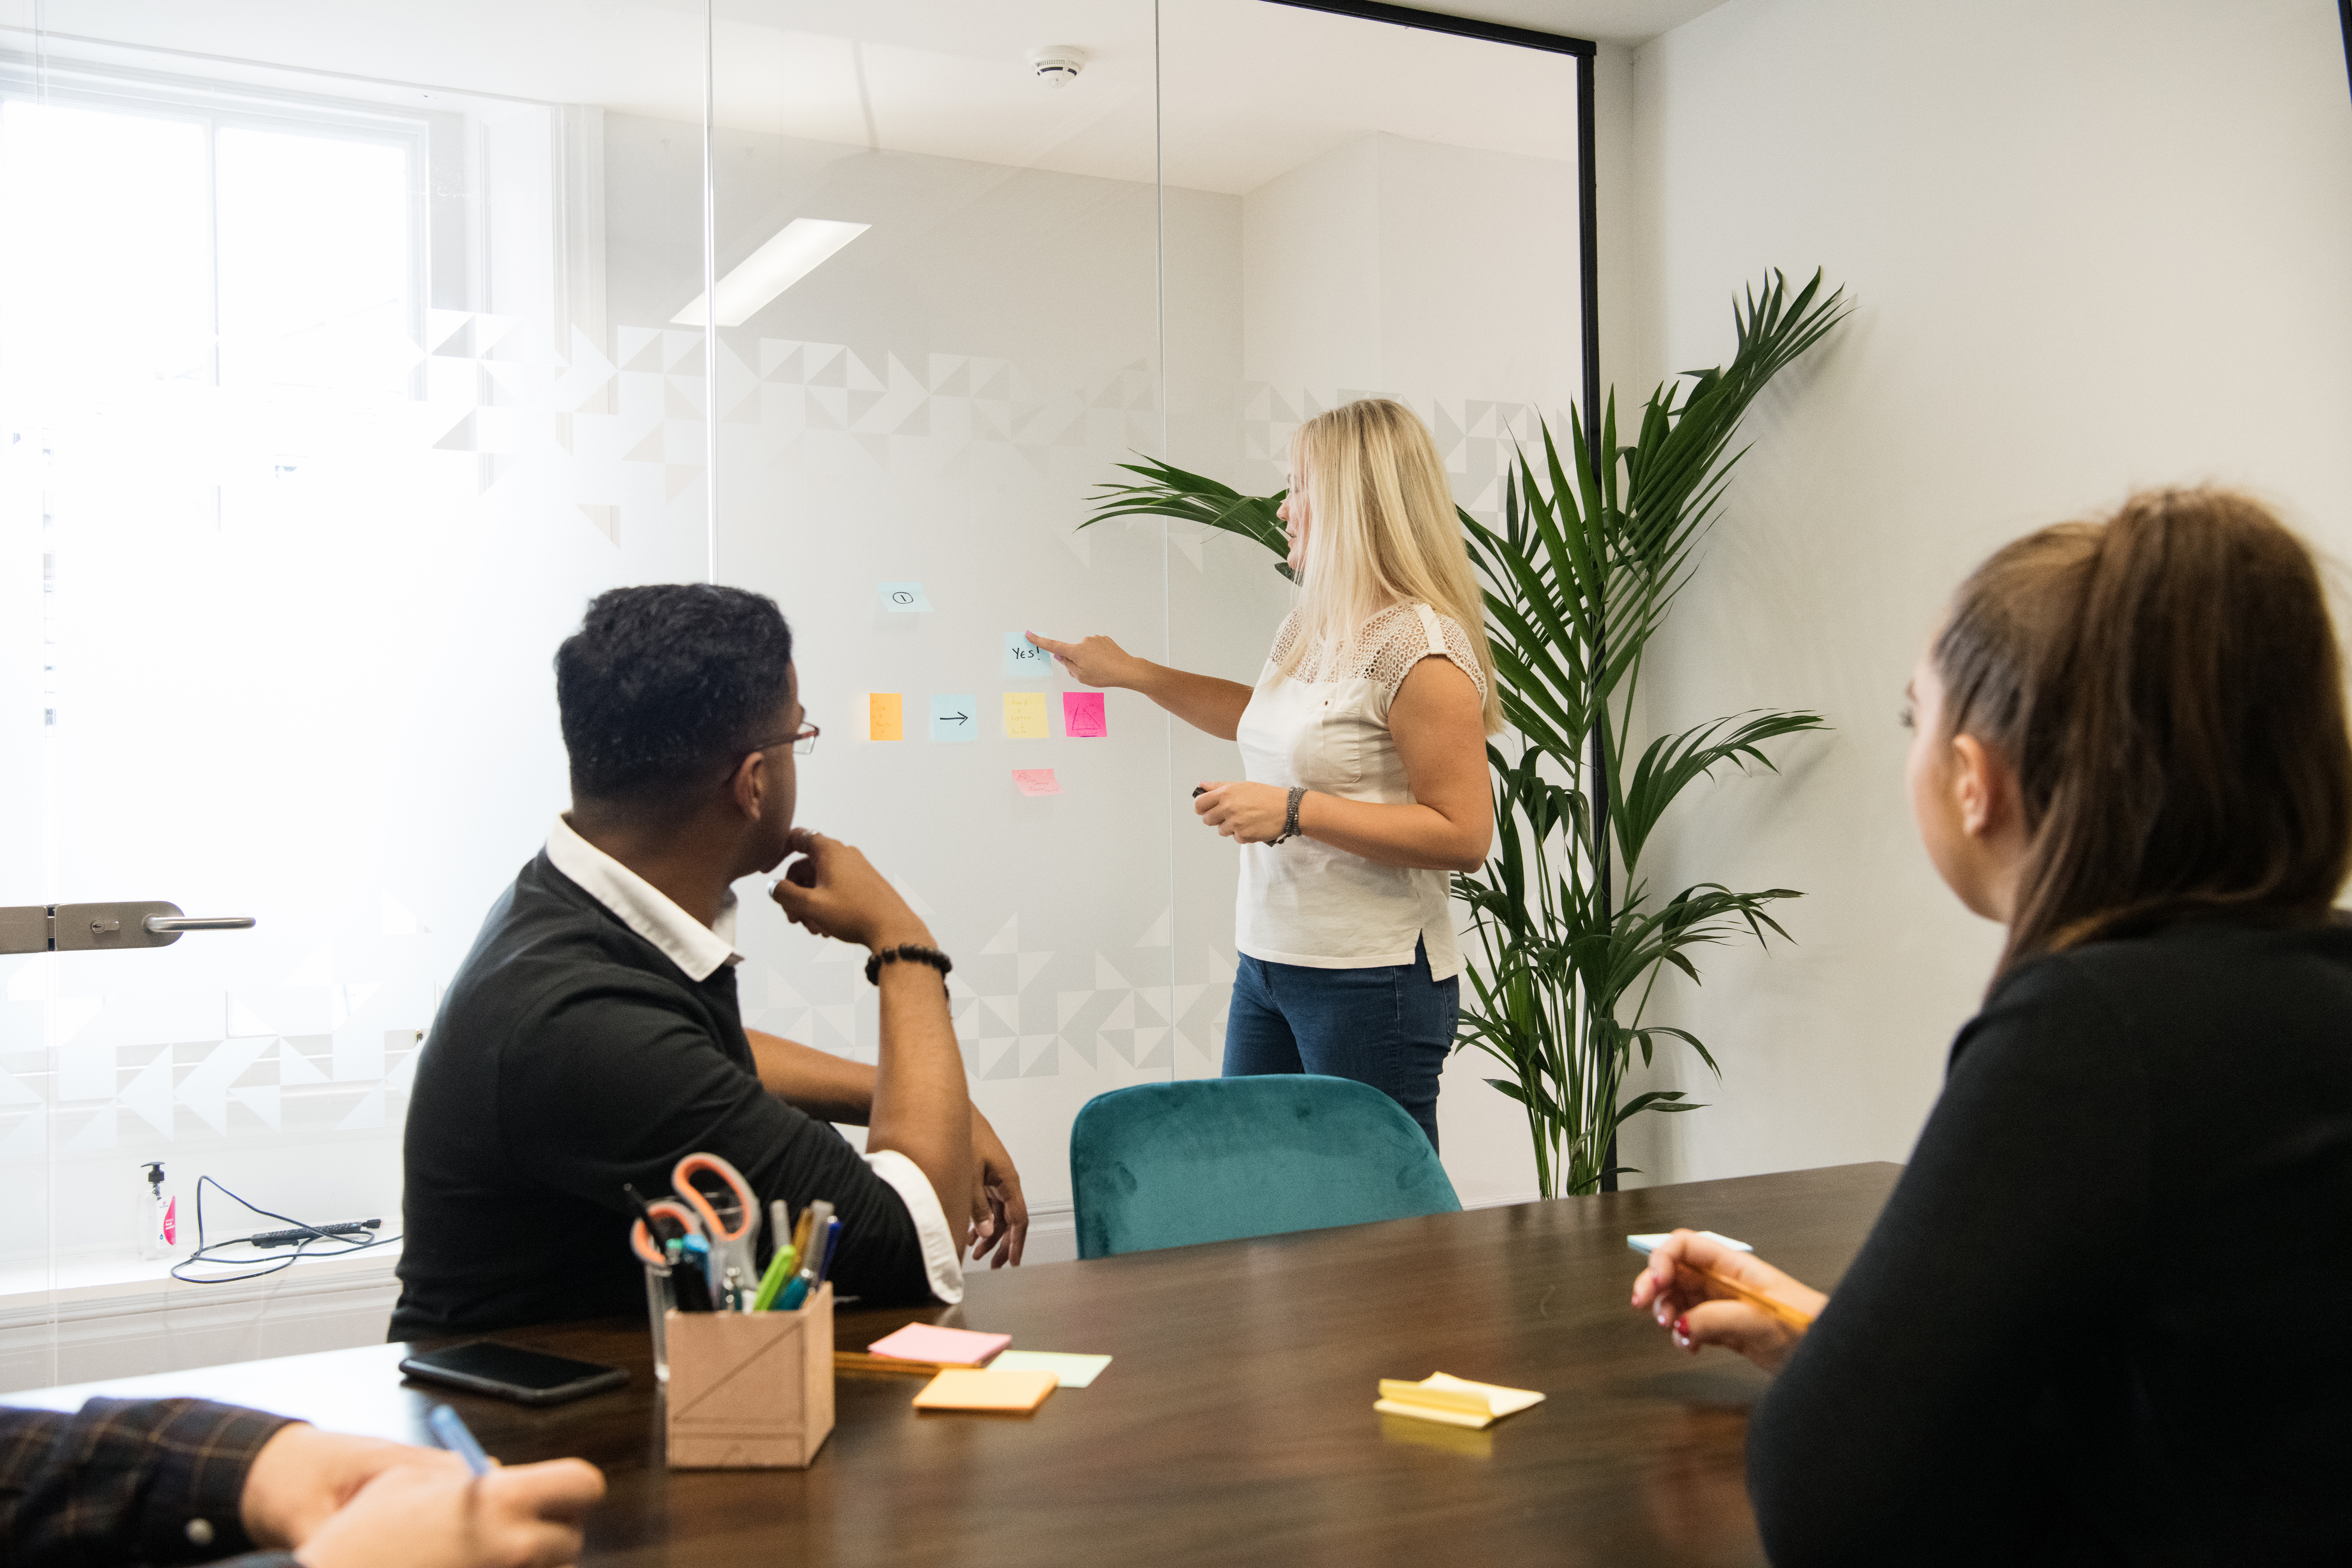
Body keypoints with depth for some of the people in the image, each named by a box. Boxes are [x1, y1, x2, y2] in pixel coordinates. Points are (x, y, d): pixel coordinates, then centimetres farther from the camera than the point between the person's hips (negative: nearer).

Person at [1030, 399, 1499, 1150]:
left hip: (1372, 979, -9)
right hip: (1268, 962, 9)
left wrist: (1295, 811, -20)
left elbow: (1464, 835, -19)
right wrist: (1131, 671, 30)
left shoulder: (1422, 650, -16)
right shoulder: (1308, 627, 12)